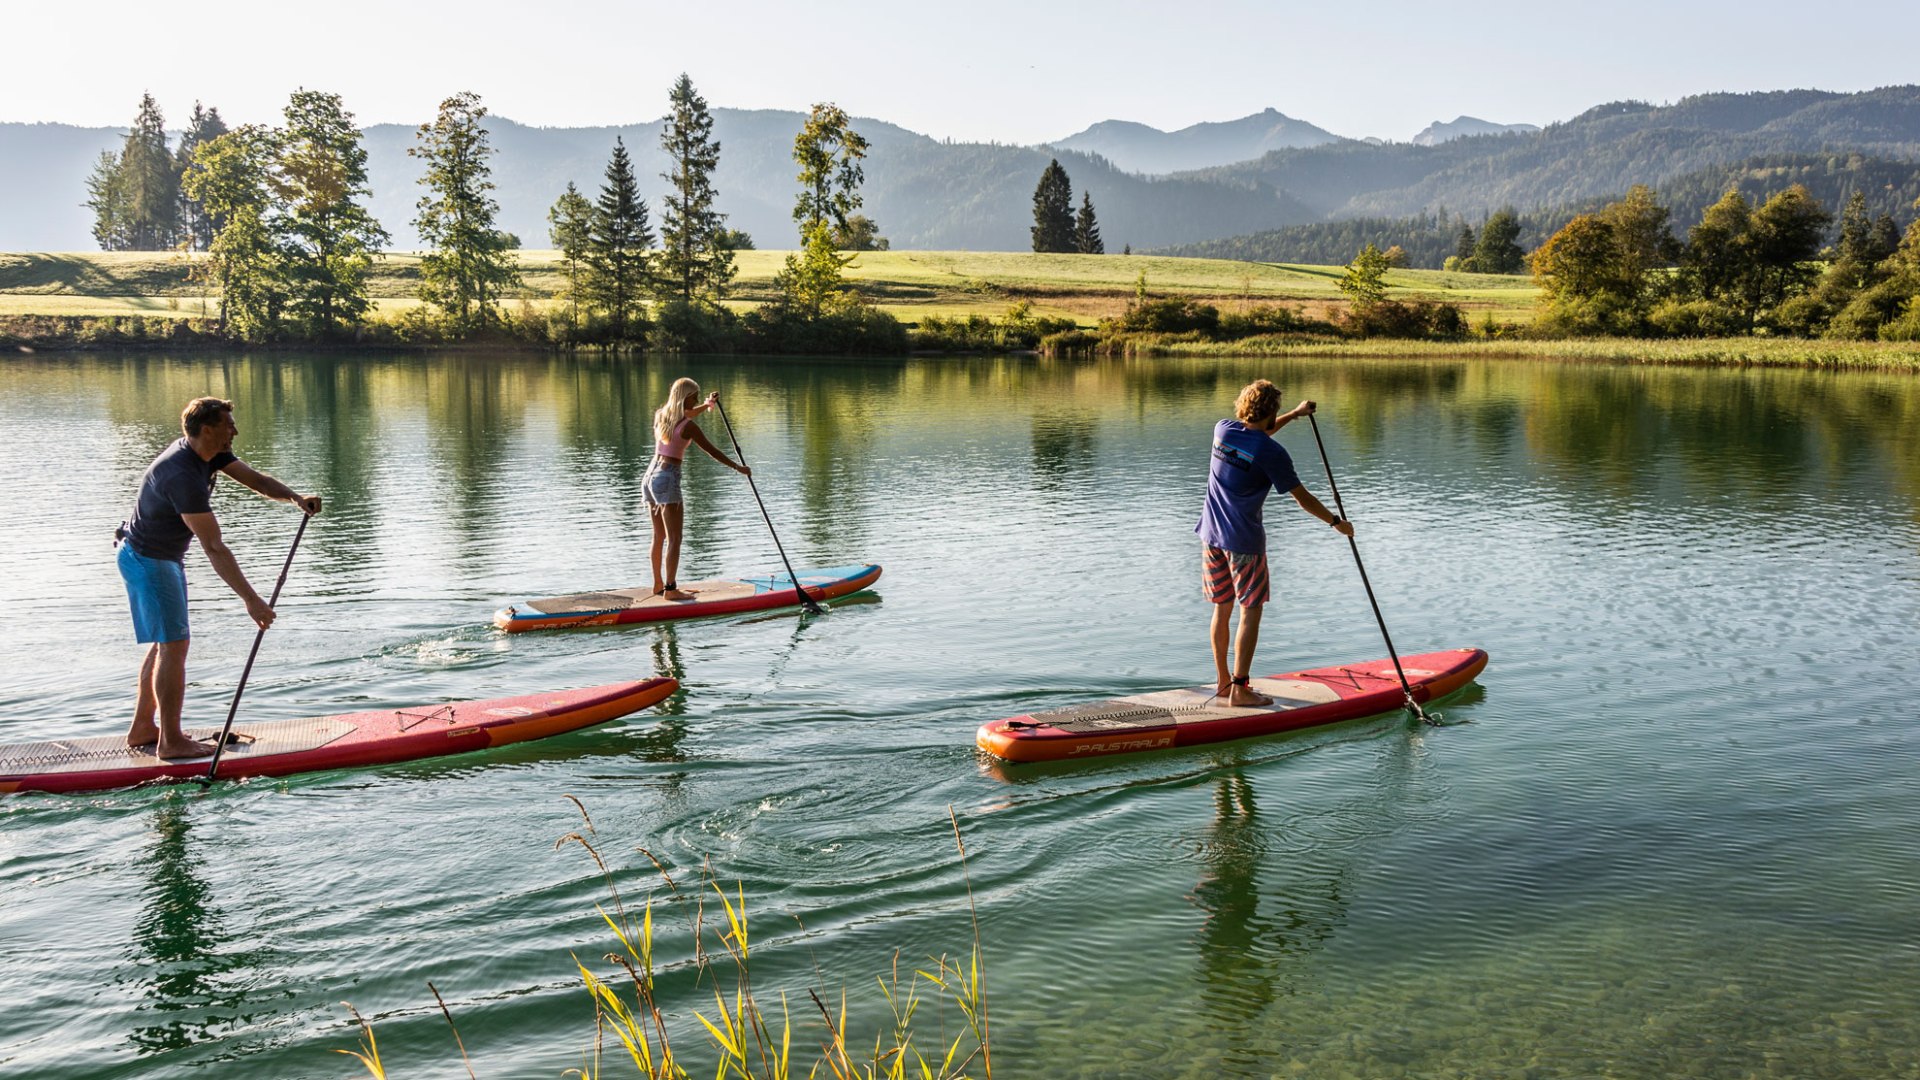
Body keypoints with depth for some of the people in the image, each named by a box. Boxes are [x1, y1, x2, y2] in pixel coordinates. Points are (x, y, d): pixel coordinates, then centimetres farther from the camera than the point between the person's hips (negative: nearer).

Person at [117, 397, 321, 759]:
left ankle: (142, 728, 25)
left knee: (164, 644, 16)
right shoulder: (183, 476, -32)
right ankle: (171, 742, -1)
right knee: (174, 646, -8)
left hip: (166, 558, 10)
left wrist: (295, 497, -23)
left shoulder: (212, 454, -2)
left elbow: (254, 478, -2)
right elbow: (214, 548, -35)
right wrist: (250, 600, -36)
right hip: (147, 561, -10)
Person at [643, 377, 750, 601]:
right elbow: (712, 451, -7)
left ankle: (658, 583, 26)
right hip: (668, 479, -8)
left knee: (659, 536, 17)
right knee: (674, 539, -5)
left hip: (650, 476, 8)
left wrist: (707, 404, 27)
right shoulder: (687, 427, -14)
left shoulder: (660, 415, 7)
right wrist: (738, 467, 2)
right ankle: (670, 589, -8)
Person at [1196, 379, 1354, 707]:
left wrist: (1295, 414, 32)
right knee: (1250, 612, 0)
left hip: (1211, 535, 7)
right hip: (1244, 542, -7)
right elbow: (1303, 498, -8)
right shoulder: (1271, 452, -15)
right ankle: (1239, 689, -1)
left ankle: (1222, 681, 23)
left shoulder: (1222, 429, 2)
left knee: (1222, 609, 14)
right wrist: (1337, 522, 6)